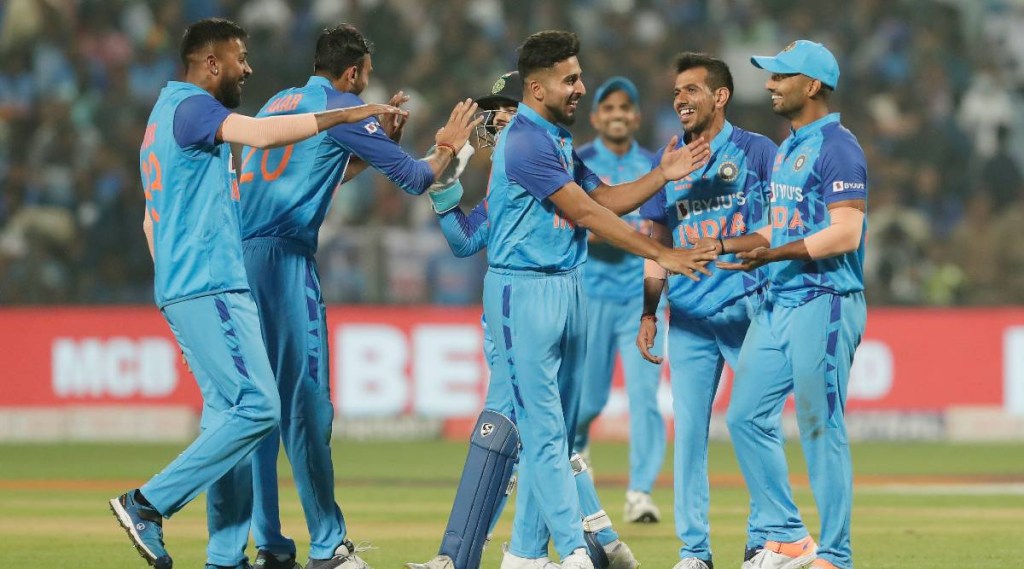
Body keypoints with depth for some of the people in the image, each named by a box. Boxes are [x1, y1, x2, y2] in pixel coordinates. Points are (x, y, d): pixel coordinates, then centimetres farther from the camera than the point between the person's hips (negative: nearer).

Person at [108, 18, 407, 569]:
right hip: (210, 289, -11)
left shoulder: (165, 115, 23)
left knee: (229, 415, 9)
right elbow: (262, 133, -26)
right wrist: (347, 115, -22)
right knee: (257, 407, -15)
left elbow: (151, 221, 26)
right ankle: (147, 504, -15)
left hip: (184, 291, 11)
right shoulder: (190, 106, -9)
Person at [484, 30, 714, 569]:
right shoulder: (525, 141, -16)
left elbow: (602, 199, 17)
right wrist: (660, 255, -18)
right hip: (524, 292, -10)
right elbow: (586, 213, -18)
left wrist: (662, 176, 3)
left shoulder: (559, 139, 15)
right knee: (543, 428, -9)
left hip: (566, 287, 10)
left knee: (554, 429, 9)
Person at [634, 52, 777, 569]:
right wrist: (648, 313, 10)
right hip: (688, 317, 4)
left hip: (747, 308, -4)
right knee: (688, 430, 1)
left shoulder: (756, 151, 1)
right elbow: (658, 246, 17)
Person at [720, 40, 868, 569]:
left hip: (823, 304, -10)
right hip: (778, 303, 10)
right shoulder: (787, 148, 18)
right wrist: (723, 246, 16)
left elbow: (846, 234, -20)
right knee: (746, 416, 8)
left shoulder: (836, 147, -12)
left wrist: (773, 254, -27)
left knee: (821, 432, -6)